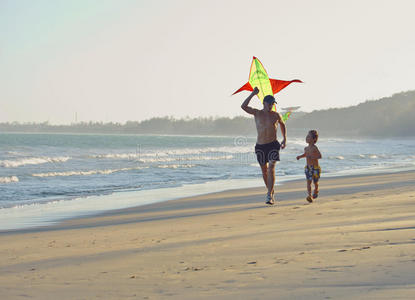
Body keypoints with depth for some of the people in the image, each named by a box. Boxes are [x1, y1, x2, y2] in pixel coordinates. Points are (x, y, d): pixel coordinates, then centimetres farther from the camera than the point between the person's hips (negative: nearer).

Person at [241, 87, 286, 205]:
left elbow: (282, 124, 22)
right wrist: (252, 94, -20)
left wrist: (284, 139, 13)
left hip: (273, 145, -1)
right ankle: (270, 190, 32)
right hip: (260, 146, 1)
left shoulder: (276, 115, 2)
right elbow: (243, 106, -14)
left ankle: (270, 195, -18)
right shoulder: (257, 113, 0)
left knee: (271, 169, -16)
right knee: (264, 171, 10)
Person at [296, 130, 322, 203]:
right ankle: (309, 195, -20)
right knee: (308, 181, -12)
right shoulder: (306, 148, 6)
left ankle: (316, 191, 43)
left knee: (315, 182, 14)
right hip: (308, 167, 4)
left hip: (315, 167, -4)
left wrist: (311, 157, -32)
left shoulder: (314, 148, -15)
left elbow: (319, 156, -23)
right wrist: (300, 156, 11)